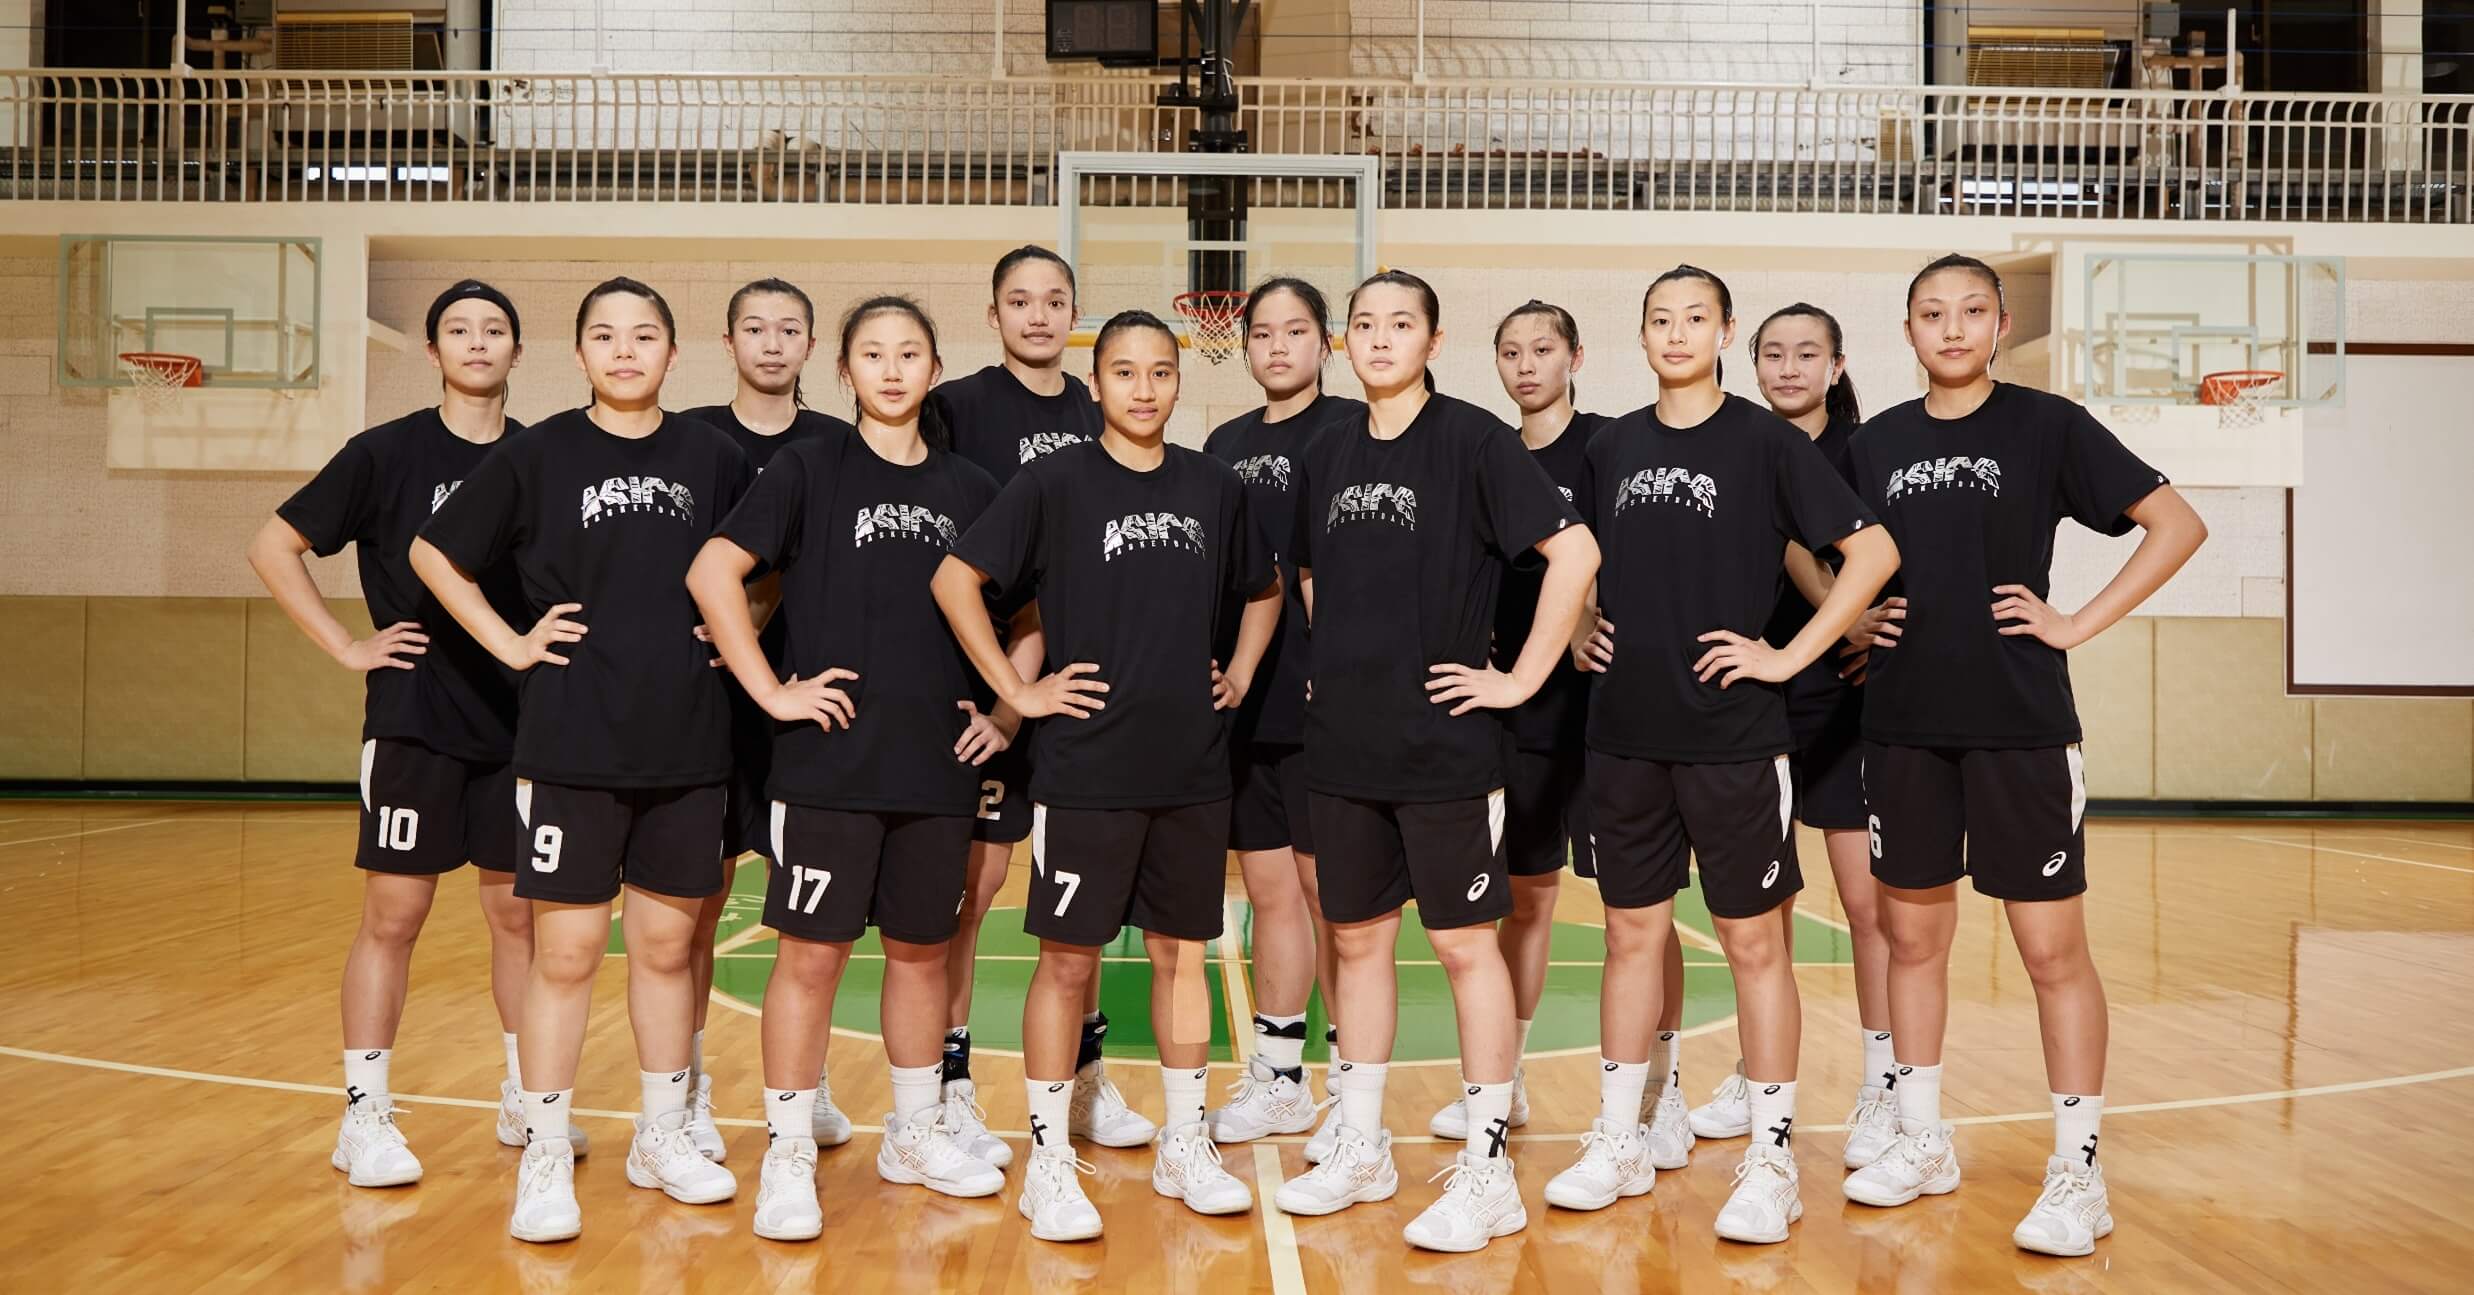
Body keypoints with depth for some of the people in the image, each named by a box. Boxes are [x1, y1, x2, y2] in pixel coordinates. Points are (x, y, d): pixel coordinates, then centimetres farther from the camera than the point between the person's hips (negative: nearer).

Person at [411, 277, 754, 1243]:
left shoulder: (714, 458, 3)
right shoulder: (539, 456, -1)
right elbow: (434, 553, 6)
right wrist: (509, 641, -2)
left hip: (687, 743, 2)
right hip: (572, 742, -2)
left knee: (667, 944, 11)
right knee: (564, 950, 0)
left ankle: (664, 1136, 26)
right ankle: (544, 1159, 13)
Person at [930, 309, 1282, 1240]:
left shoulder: (1214, 486, 7)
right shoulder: (1057, 482, -5)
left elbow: (1265, 588, 22)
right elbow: (956, 579, -6)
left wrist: (1240, 674, 10)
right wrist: (1016, 691, -8)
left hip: (1193, 769, 4)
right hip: (1086, 769, -4)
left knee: (1181, 952, 12)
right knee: (1068, 958, 2)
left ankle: (1185, 1147, 25)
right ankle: (1049, 1162, 13)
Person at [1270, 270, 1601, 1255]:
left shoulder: (1472, 439, -8)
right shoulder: (1328, 452, 10)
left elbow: (1575, 551, -14)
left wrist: (1523, 677, -14)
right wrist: (1341, 657, 13)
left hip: (1443, 740, -6)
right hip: (1343, 741, 6)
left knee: (1464, 942, 0)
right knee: (1357, 936, 13)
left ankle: (1488, 1169, 10)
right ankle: (1360, 1149, 27)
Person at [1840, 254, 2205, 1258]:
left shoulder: (2047, 425, -2)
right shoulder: (1878, 443, 8)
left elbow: (2177, 525, -3)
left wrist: (2079, 624, -9)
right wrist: (1854, 620, 5)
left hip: (2020, 723, -4)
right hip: (1904, 722, 4)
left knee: (2052, 946, -2)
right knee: (1912, 934, 11)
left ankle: (2078, 1172, 9)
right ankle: (1922, 1142, 25)